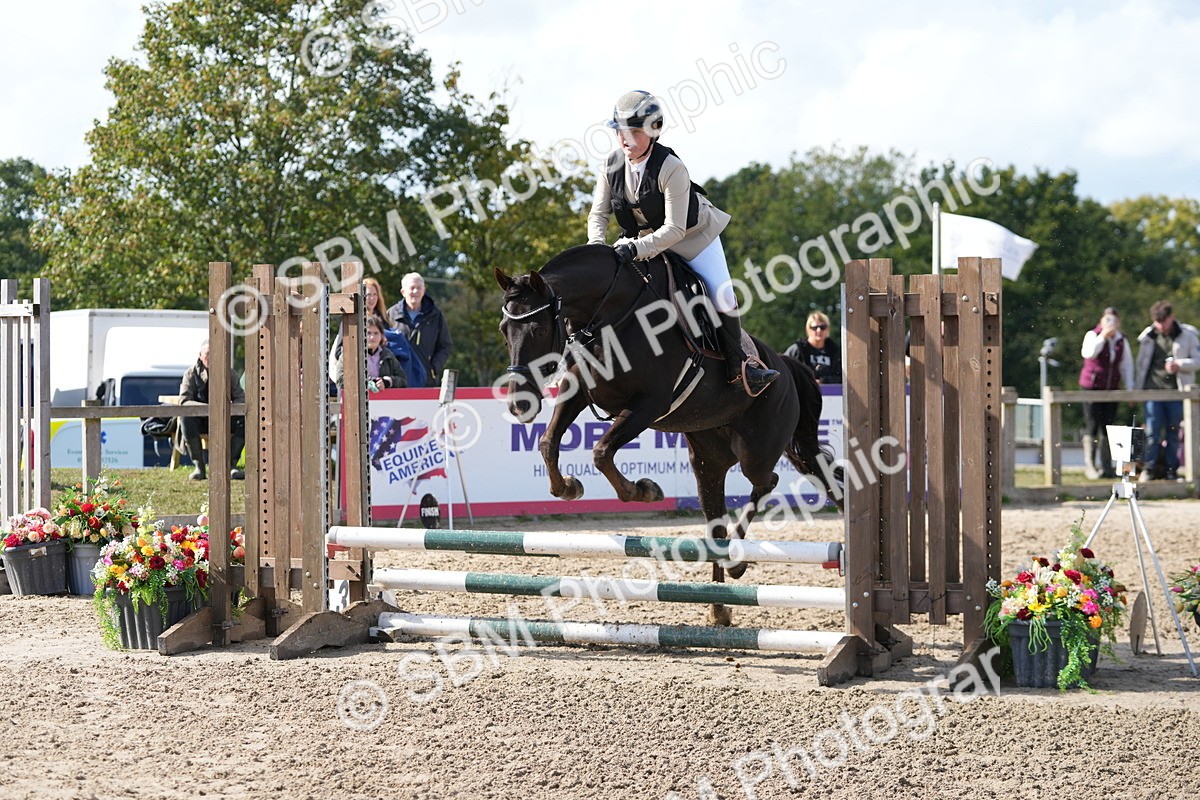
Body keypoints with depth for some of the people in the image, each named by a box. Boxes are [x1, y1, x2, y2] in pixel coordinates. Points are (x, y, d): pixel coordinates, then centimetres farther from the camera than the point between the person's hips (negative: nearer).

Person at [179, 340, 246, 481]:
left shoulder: (228, 373, 0)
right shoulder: (191, 373, -6)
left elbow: (241, 398, -4)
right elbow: (183, 401, -17)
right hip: (200, 422, -2)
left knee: (245, 419, -26)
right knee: (186, 417, -35)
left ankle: (231, 465, -22)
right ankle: (199, 467, -30)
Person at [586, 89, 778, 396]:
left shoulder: (671, 168, -32)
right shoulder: (612, 166, -16)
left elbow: (675, 229, -34)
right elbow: (599, 213, -7)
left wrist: (636, 248, -45)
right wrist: (596, 246, -28)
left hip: (694, 235, -5)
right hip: (644, 238, 5)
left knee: (723, 299, -10)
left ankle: (736, 364, 7)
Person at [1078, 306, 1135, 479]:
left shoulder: (1122, 340, 11)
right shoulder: (1093, 335, -2)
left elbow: (1127, 365, 14)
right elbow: (1088, 353, -21)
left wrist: (1130, 388, 7)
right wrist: (1103, 336, -23)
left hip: (1111, 388, 4)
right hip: (1092, 386, -4)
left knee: (1107, 427, 4)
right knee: (1092, 426, -6)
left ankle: (1106, 467, 9)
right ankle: (1089, 465, -3)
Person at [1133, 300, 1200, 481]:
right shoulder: (1148, 337, 7)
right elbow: (1140, 363, 15)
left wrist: (1179, 365, -15)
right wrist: (1136, 388, 14)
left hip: (1176, 391, -1)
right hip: (1153, 389, 1)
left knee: (1174, 432, 4)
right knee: (1152, 431, -4)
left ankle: (1171, 468, 13)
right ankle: (1148, 468, 2)